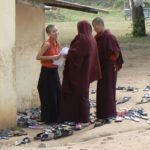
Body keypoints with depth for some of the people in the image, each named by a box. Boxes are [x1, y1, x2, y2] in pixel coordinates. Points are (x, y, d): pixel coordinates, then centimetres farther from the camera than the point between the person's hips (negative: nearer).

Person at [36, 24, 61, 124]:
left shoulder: (57, 43, 6)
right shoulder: (47, 44, -17)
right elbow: (38, 57, -19)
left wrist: (60, 57, -1)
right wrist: (52, 57, -23)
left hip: (55, 71, 8)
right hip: (46, 72, -8)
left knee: (58, 95, 9)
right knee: (49, 96, -1)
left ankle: (56, 117, 21)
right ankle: (48, 118, 10)